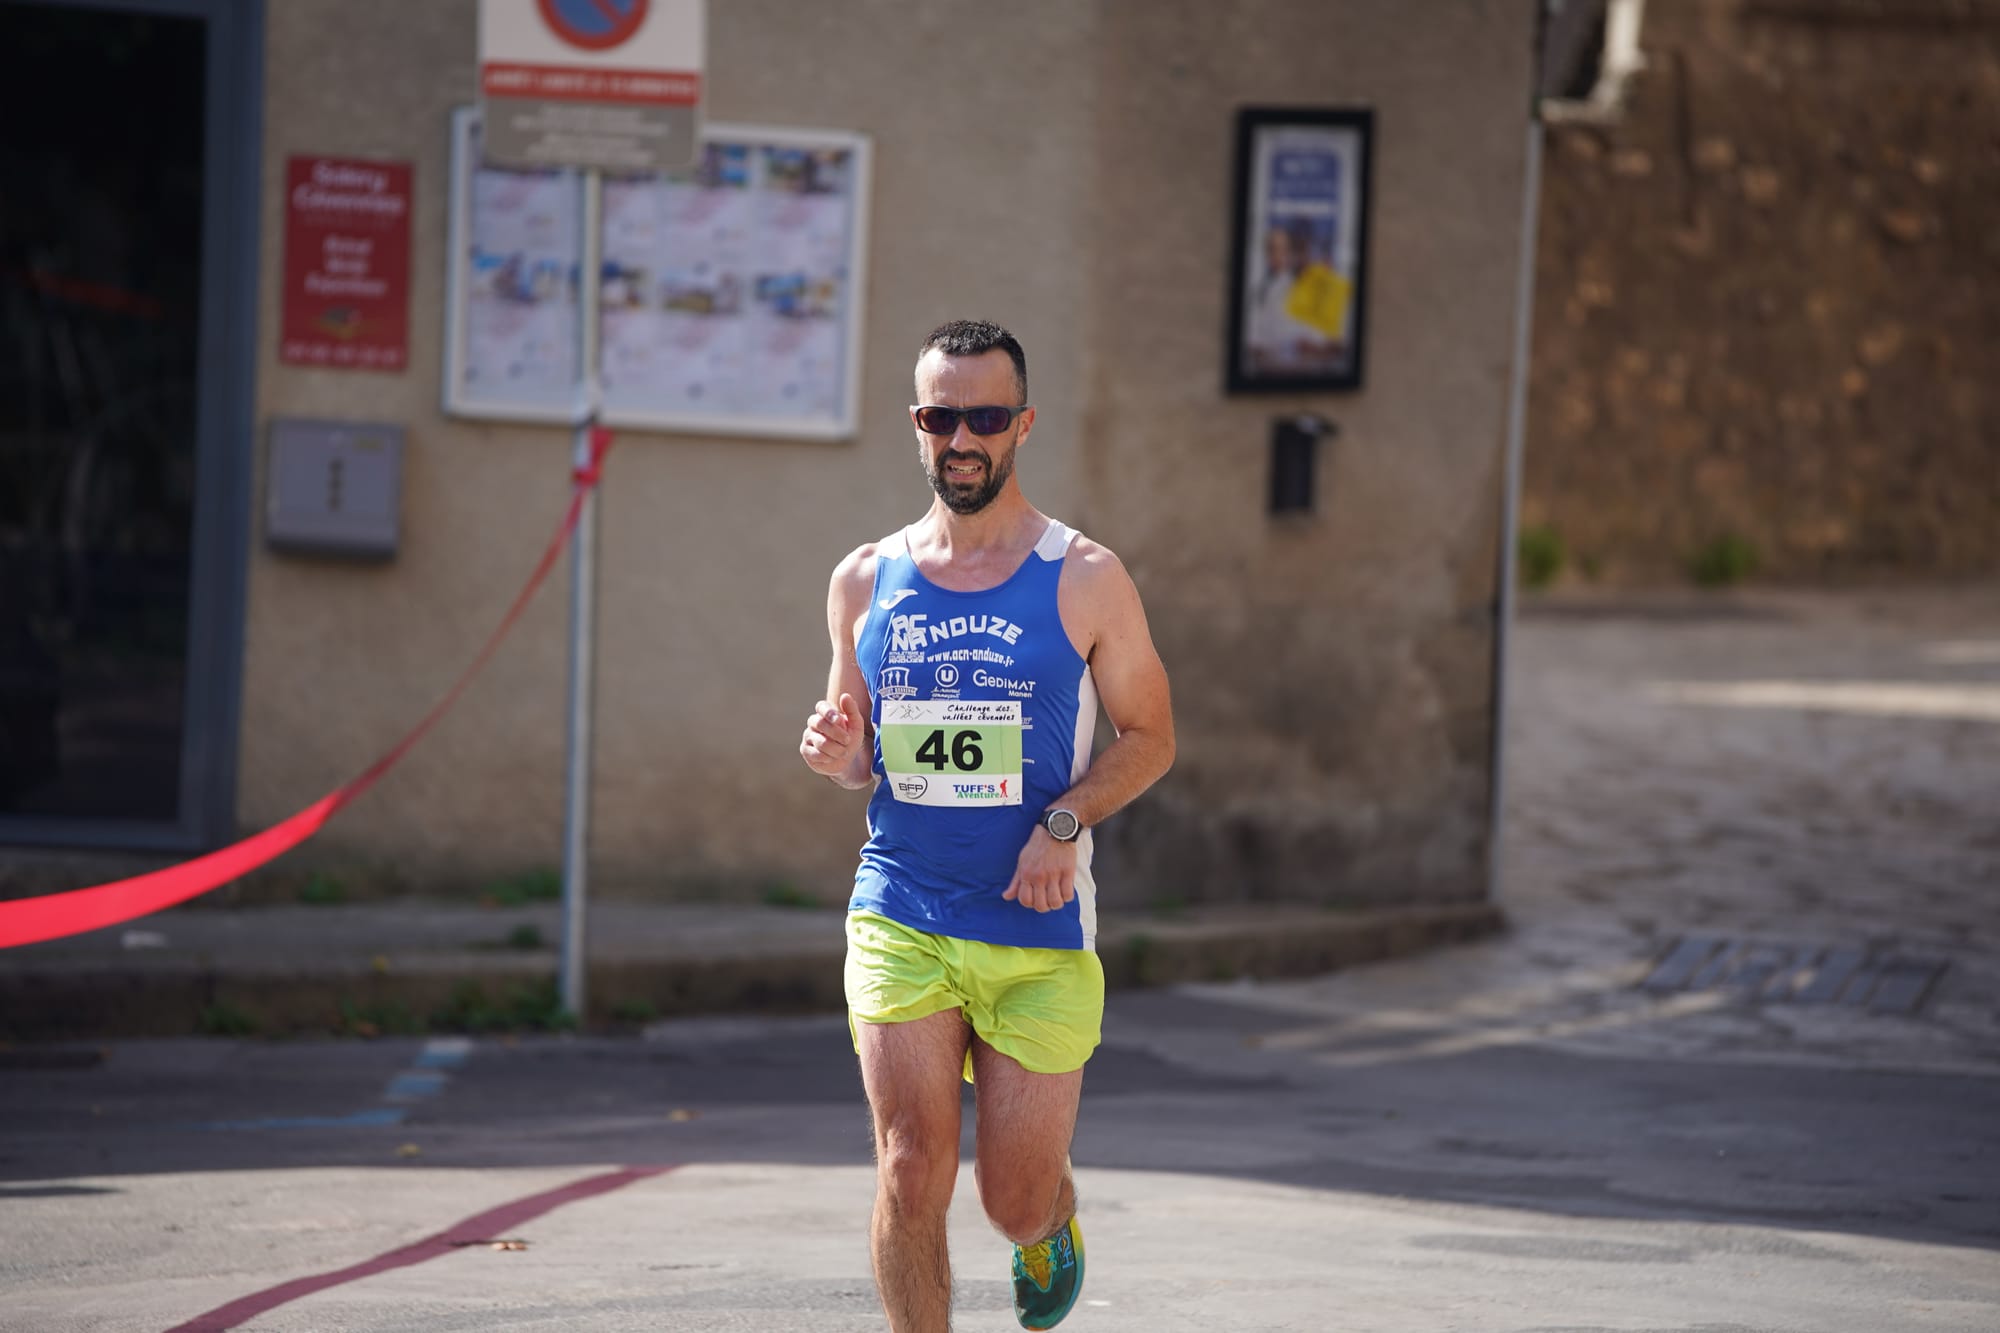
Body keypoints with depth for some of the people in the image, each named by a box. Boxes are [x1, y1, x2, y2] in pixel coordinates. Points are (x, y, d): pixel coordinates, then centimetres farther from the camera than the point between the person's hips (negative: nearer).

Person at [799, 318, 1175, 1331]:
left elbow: (1149, 737, 4)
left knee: (1016, 1201, 3)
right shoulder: (866, 580, 7)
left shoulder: (1084, 579, -1)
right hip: (899, 917, 2)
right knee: (910, 1174, -11)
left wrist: (1065, 822, -13)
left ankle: (1053, 1226, 40)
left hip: (1039, 934, -1)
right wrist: (834, 755, -7)